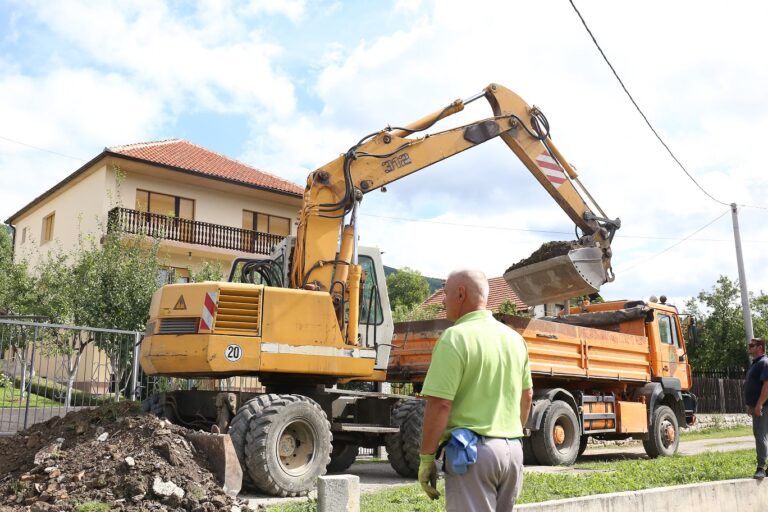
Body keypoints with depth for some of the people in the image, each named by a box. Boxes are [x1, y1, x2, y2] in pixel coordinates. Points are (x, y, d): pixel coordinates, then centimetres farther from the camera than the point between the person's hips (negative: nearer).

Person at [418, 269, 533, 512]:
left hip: (472, 450, -7)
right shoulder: (514, 338, 10)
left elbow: (440, 404, -18)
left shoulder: (456, 337, -13)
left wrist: (426, 458, -12)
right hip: (513, 449, 7)